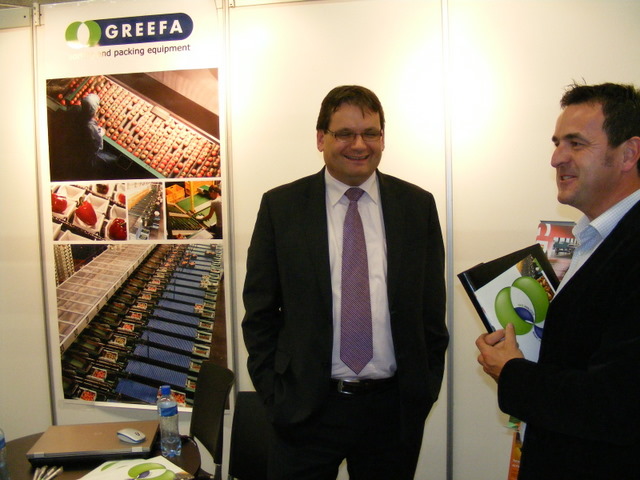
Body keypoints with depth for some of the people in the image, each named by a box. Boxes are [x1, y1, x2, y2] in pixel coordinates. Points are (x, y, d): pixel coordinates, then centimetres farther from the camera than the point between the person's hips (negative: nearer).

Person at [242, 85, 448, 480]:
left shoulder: (418, 205, 1)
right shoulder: (280, 206, -2)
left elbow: (432, 309, 5)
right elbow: (260, 311, 1)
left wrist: (426, 390, 3)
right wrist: (273, 394, -2)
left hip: (394, 407, 2)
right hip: (305, 408, -1)